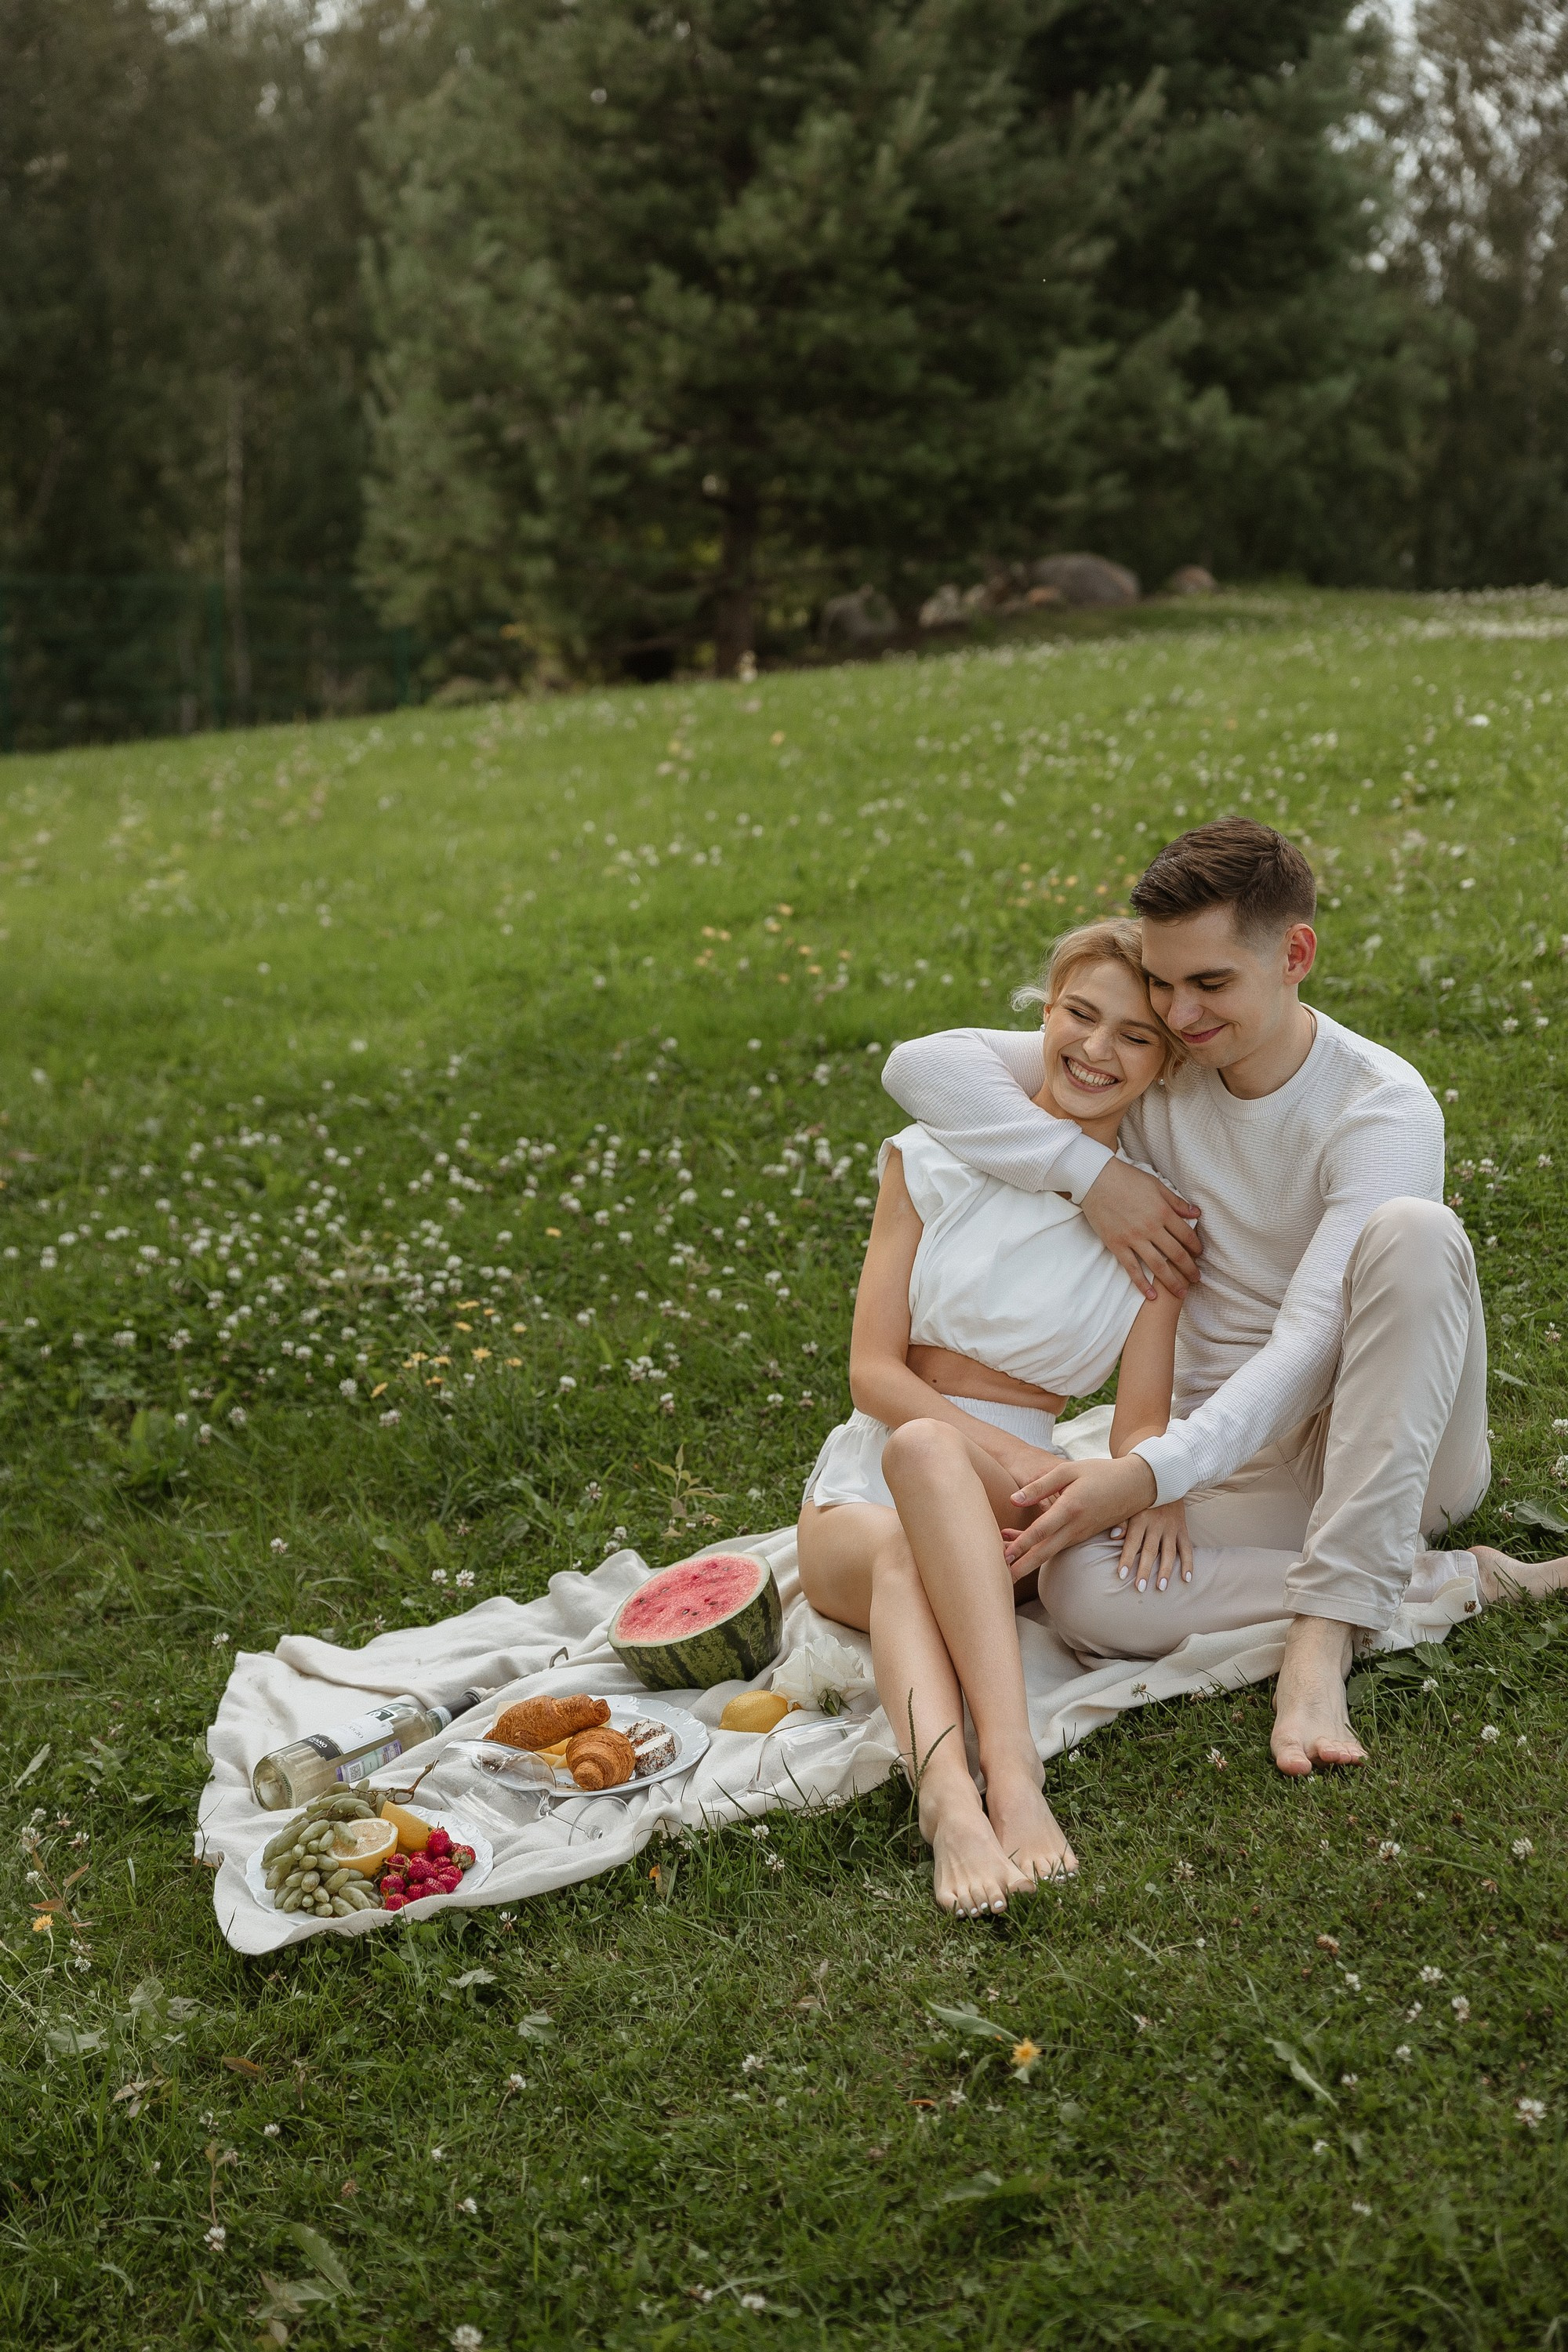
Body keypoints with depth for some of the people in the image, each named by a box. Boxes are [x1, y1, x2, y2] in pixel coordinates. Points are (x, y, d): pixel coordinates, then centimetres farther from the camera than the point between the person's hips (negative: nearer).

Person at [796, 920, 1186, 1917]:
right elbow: (874, 1369, -2)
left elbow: (1142, 1418, 0)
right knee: (902, 1557, -38)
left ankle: (995, 1773, -56)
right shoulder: (938, 1158, 4)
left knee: (923, 1449, -38)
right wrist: (1002, 1453, -20)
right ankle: (951, 1789, -63)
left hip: (1010, 1506, -1)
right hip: (862, 1493, 1)